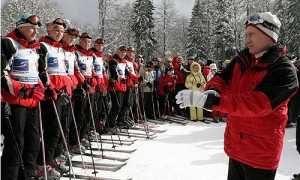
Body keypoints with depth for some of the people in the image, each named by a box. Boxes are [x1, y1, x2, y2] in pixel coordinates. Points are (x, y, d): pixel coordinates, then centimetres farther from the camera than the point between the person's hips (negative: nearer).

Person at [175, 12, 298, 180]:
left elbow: (257, 103, -31)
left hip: (261, 152, -6)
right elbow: (222, 79, -1)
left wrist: (211, 101, -38)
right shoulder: (242, 60, 4)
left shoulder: (284, 70, -19)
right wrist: (212, 91, -27)